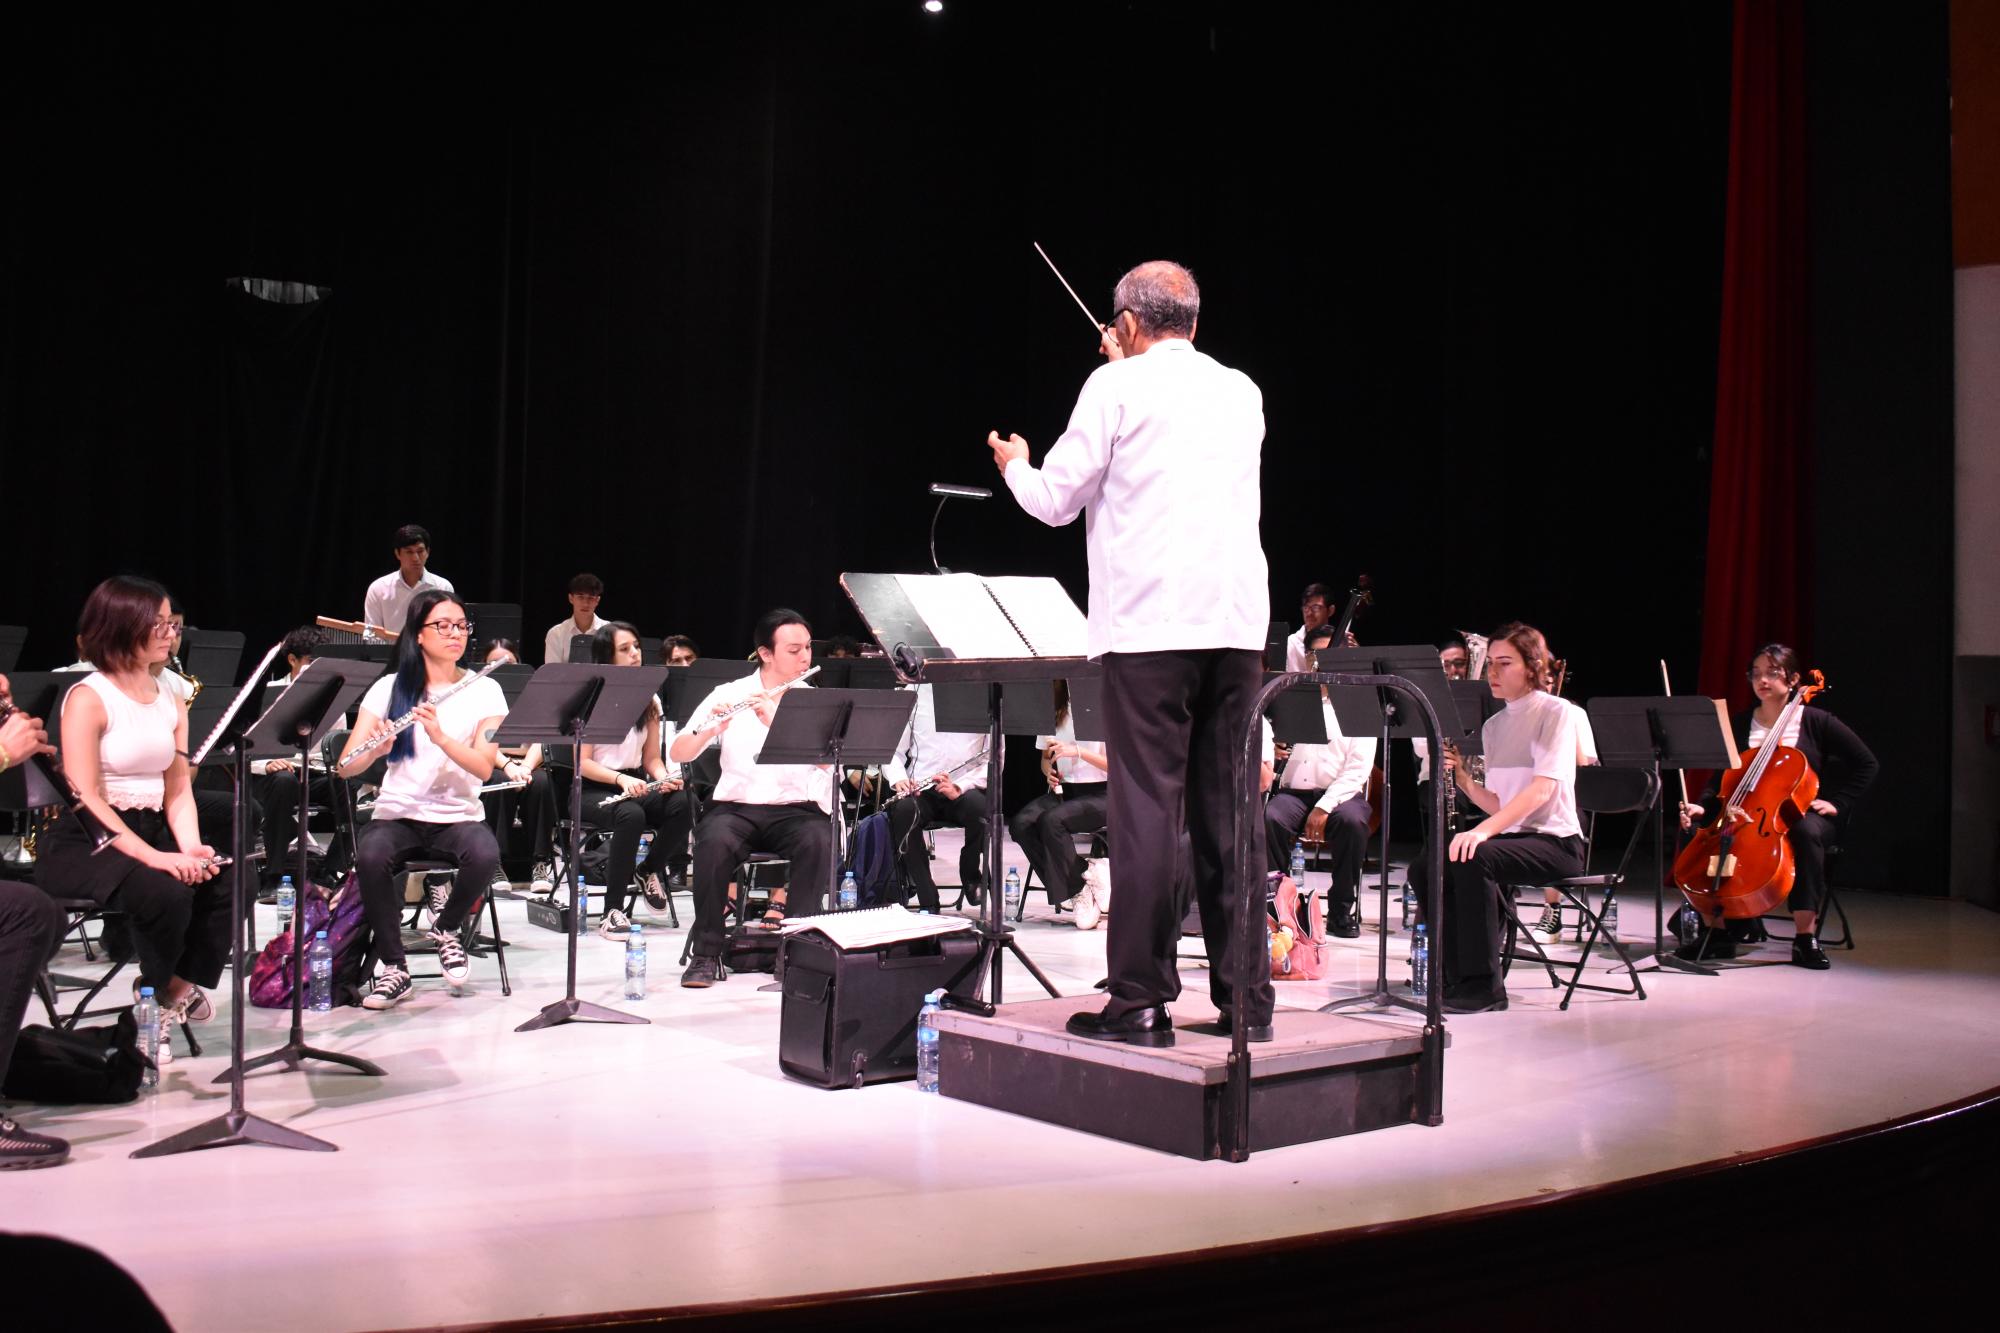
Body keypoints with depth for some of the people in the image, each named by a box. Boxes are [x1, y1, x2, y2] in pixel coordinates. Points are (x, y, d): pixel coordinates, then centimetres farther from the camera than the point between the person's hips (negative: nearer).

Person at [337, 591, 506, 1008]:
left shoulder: (484, 691, 3)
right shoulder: (389, 688, 3)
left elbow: (484, 766, -11)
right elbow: (346, 767, -4)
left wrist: (441, 736, -28)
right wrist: (375, 749, -27)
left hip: (459, 816, 0)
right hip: (397, 814, 0)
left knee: (485, 855, -34)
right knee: (370, 856, -34)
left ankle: (446, 930, -1)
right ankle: (393, 968, -14)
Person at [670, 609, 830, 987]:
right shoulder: (728, 695, 4)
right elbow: (677, 754, -2)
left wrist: (776, 720, -24)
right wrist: (711, 728, -23)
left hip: (796, 809, 0)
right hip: (736, 806, 0)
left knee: (818, 843, -33)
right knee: (714, 842, -33)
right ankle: (706, 953, -18)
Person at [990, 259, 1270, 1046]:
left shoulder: (1117, 386, 0)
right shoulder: (1240, 393, 17)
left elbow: (1057, 501, 3)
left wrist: (1014, 465, 26)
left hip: (1149, 624, -5)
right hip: (1236, 623, 5)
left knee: (1146, 809, -4)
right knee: (1227, 810, 9)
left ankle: (1141, 1002, -3)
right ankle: (1246, 995, 12)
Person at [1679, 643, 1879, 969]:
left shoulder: (1816, 722, -2)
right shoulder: (1741, 724, 7)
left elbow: (1867, 765, 0)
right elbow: (1721, 779, 5)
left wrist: (1838, 803, -10)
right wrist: (1701, 806, -14)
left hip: (1802, 814, -3)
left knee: (1807, 832, -39)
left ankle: (1805, 937, -34)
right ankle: (1715, 932, -15)